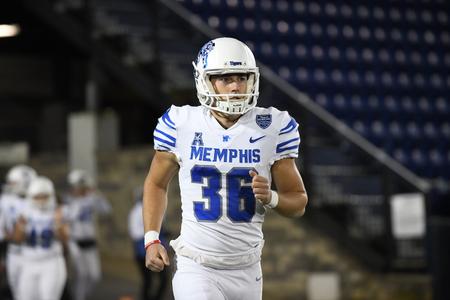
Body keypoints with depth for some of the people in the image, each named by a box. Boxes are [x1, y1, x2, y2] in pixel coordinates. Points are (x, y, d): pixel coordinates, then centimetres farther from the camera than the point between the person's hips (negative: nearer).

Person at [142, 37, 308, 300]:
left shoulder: (273, 128, -5)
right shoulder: (182, 124, -5)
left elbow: (298, 202, 2)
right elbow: (157, 183, 10)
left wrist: (271, 198, -19)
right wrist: (152, 240, 0)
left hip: (246, 269, 2)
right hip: (196, 268, -2)